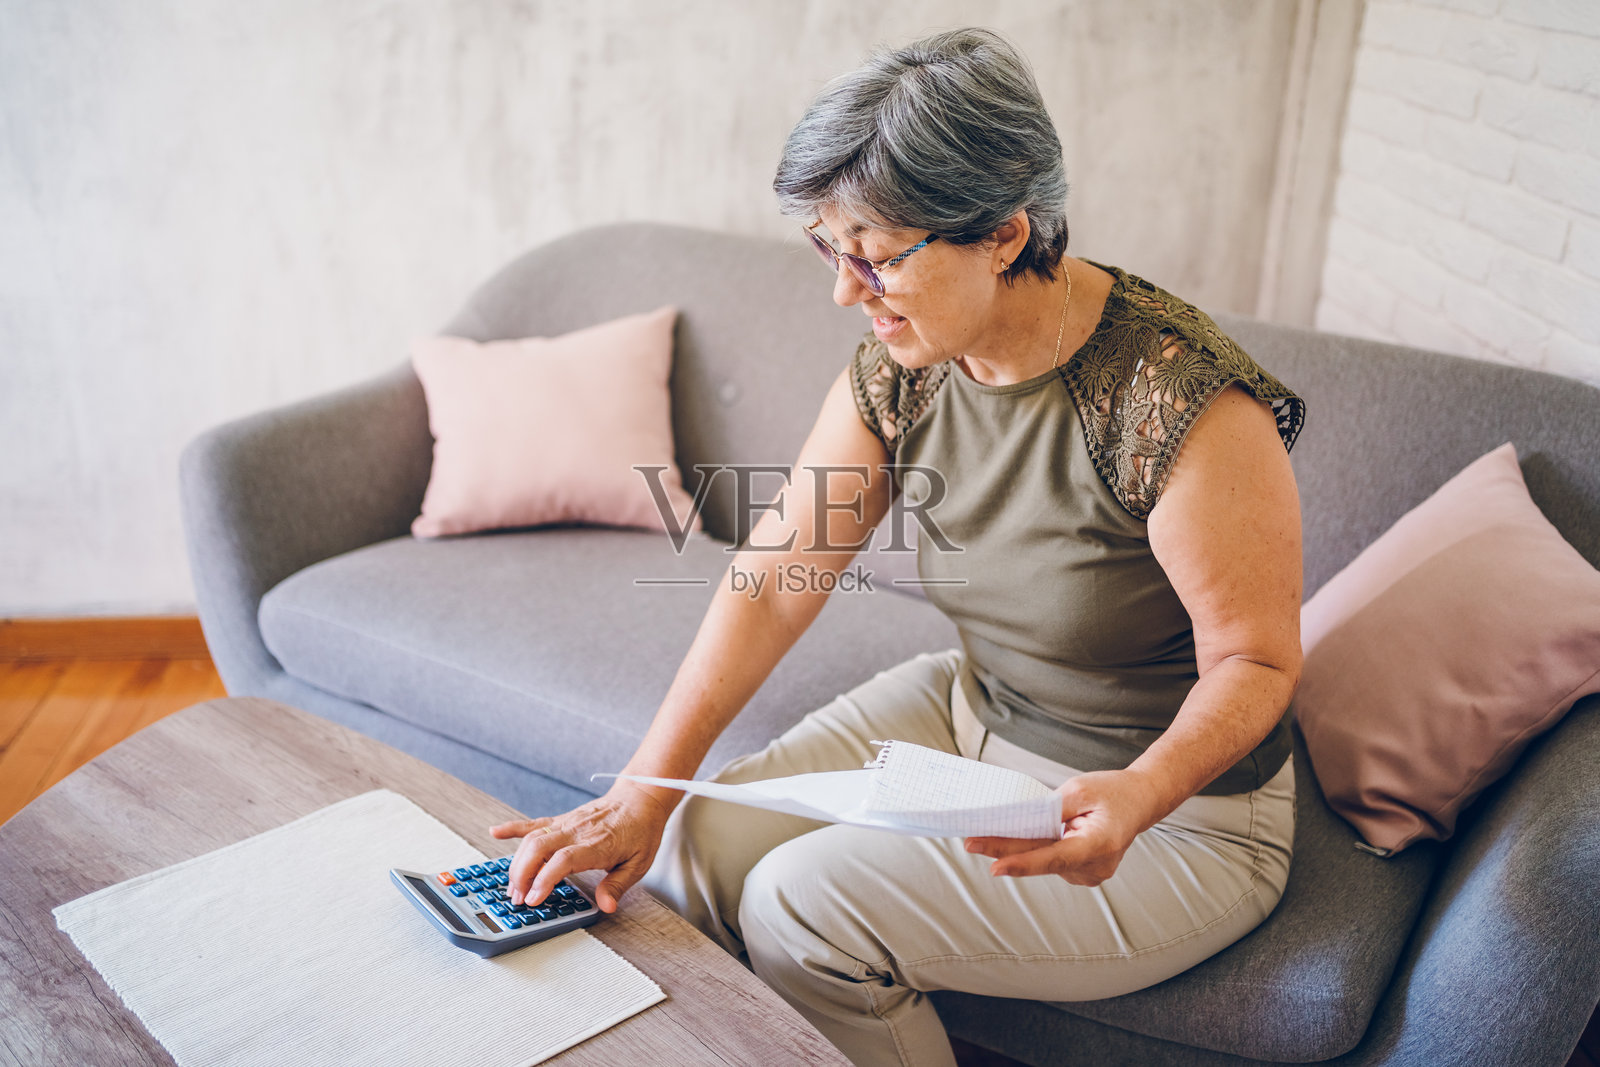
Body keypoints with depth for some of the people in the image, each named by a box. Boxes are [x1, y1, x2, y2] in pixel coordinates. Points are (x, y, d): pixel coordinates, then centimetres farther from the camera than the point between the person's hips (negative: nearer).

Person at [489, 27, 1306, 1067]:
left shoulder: (1183, 405, -29)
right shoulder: (898, 370, -9)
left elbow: (1256, 660, -19)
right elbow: (771, 582, -8)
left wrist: (1136, 796, -38)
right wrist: (644, 793, -12)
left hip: (1175, 806, -6)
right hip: (970, 712, 6)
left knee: (803, 910, -19)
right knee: (695, 846, -7)